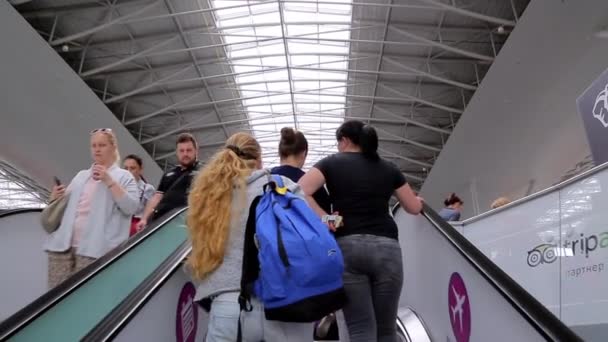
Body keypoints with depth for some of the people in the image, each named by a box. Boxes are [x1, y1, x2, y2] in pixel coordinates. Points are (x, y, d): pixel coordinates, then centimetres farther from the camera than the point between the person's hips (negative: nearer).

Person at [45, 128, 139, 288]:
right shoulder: (81, 175, 22)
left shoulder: (124, 176, 5)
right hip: (63, 244, 5)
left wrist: (109, 181, -13)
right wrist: (55, 199, 4)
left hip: (94, 249, -5)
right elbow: (67, 205, 27)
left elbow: (131, 208, -8)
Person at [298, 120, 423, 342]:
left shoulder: (332, 163, 8)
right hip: (386, 247, 2)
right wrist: (416, 199, 43)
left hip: (347, 246, -2)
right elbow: (415, 208, 22)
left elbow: (300, 192, -6)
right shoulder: (388, 169, 16)